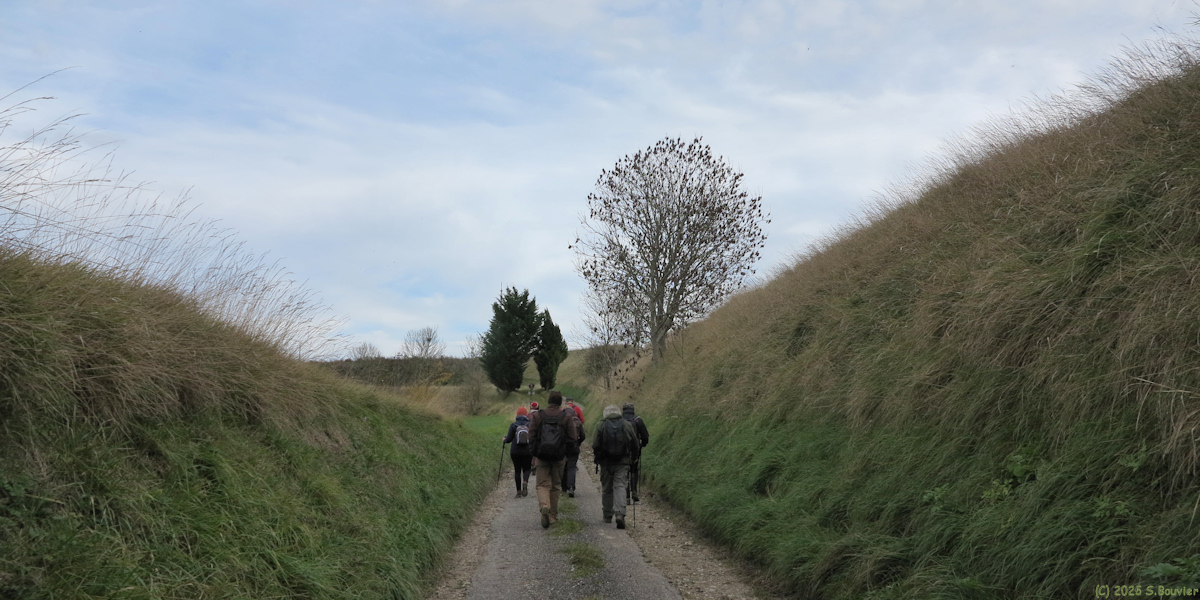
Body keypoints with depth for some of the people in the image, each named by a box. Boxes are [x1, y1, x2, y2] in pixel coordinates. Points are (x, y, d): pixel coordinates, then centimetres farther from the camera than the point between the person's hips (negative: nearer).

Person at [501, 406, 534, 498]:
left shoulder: (513, 425, -3)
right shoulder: (530, 425, -1)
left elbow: (509, 439, -5)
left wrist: (504, 439, 17)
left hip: (515, 452, 0)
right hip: (527, 452, 0)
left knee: (517, 470, 9)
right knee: (526, 469, 12)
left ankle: (519, 490, 6)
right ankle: (525, 482, -19)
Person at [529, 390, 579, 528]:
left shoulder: (537, 415, -3)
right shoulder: (567, 416, -3)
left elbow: (531, 436, -4)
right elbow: (573, 439, -6)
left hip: (541, 455, -1)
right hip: (559, 456, 1)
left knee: (542, 484, 3)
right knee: (555, 486, 14)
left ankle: (544, 506, -25)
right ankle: (553, 516, 19)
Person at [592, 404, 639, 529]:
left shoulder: (601, 426, -3)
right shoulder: (627, 425, 1)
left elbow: (595, 446, -5)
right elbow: (635, 445, 4)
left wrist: (599, 458, 12)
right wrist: (632, 459, 17)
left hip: (606, 462, 0)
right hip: (622, 462, 0)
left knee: (606, 489, 13)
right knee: (620, 487, -3)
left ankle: (607, 516, 22)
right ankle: (620, 513, -21)